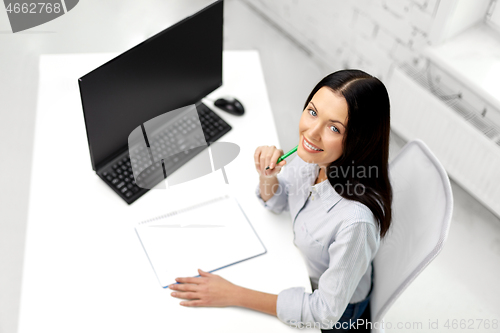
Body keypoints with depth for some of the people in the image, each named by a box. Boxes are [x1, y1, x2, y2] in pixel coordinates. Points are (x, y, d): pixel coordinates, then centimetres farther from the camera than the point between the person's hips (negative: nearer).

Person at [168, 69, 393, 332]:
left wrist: (233, 295, -29)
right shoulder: (313, 154, -22)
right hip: (303, 267, 5)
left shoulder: (356, 219, -42)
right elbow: (277, 202, -1)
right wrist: (267, 176, -25)